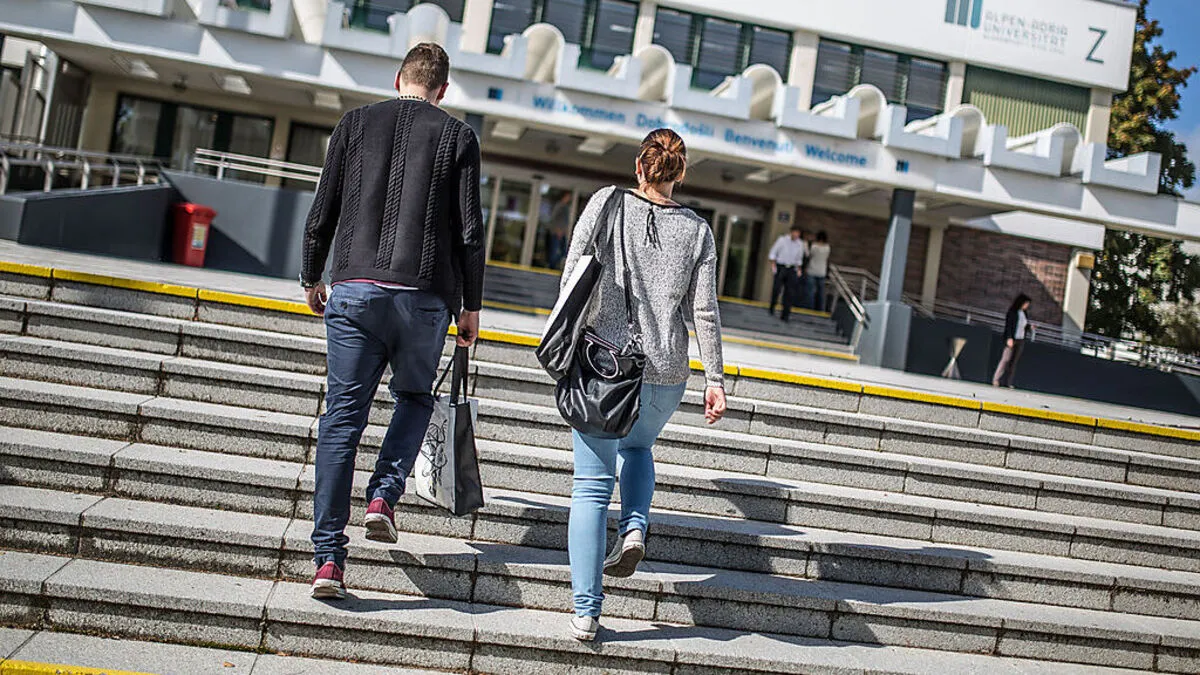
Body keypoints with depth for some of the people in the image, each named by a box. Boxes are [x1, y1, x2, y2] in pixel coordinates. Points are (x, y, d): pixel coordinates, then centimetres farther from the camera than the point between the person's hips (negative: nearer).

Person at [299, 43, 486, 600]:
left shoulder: (355, 123, 9)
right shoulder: (458, 136, 4)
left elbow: (322, 213, 7)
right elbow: (469, 230, -1)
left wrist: (312, 280, 20)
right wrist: (472, 306, 7)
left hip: (354, 289, 1)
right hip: (425, 296, -1)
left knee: (342, 418, 4)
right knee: (414, 398, 23)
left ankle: (328, 558, 0)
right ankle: (383, 496, 4)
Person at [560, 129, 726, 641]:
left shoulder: (608, 202, 2)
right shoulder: (698, 230, 5)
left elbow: (573, 277, -4)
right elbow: (704, 312, 1)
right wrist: (715, 379, 5)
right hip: (665, 373, 2)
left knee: (592, 486, 5)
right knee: (637, 446, 32)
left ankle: (586, 611, 3)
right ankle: (634, 527, 7)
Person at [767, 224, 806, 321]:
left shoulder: (800, 244, 4)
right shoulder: (782, 240, -6)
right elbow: (773, 253, -1)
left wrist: (799, 269, 9)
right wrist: (773, 265, -8)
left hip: (791, 269, 3)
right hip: (780, 267, -3)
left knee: (790, 292, -4)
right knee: (777, 289, -3)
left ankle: (785, 314, 0)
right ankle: (772, 307, 23)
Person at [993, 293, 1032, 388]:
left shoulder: (1025, 314, 14)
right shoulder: (1012, 312, -4)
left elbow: (1024, 326, 20)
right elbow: (1008, 325, -9)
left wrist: (1029, 327, -1)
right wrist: (1009, 338, -18)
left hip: (1021, 340, 6)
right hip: (1011, 340, -6)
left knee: (1014, 361, 0)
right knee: (1006, 359, -11)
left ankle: (1007, 382, -1)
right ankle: (996, 380, -9)